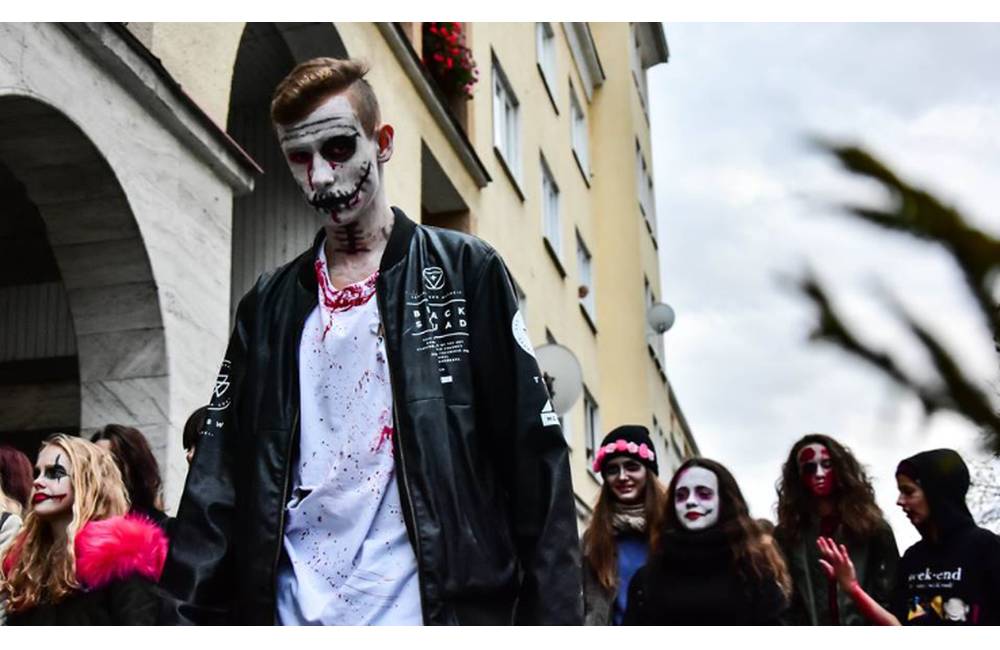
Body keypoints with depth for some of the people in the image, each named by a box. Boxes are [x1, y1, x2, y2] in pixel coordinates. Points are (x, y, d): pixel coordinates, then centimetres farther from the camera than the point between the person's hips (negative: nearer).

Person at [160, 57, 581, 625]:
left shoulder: (468, 273, 1)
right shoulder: (268, 307, 11)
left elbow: (534, 463, -4)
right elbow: (219, 483, 10)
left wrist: (555, 617, -10)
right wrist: (188, 615, 1)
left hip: (431, 609, -3)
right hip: (293, 610, 3)